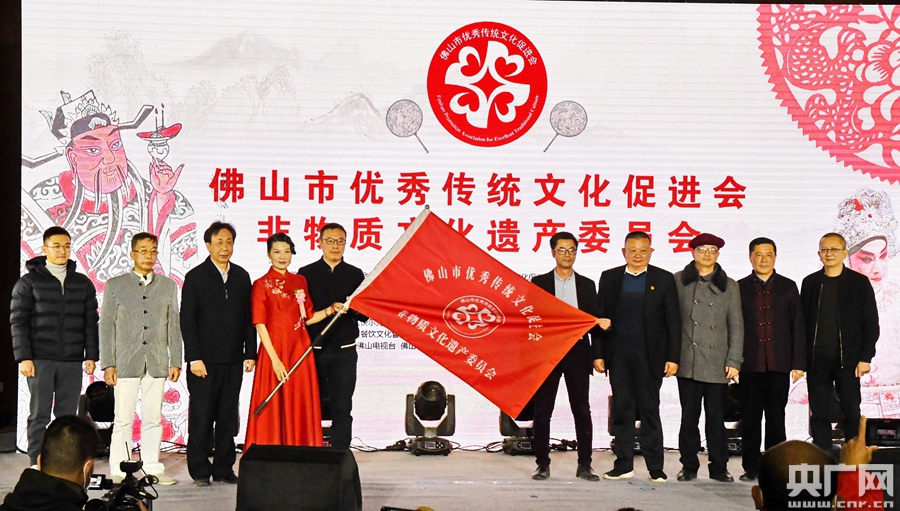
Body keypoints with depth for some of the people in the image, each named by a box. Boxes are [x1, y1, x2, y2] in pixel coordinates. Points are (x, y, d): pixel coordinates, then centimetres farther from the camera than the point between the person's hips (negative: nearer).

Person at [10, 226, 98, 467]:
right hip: (40, 360, -3)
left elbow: (91, 321, 12)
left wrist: (91, 355, 3)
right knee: (39, 416, -2)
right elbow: (18, 321, -1)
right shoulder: (29, 282, 3)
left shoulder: (83, 283, 12)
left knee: (67, 416, 4)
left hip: (72, 361, 3)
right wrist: (23, 357, -10)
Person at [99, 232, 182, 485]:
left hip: (157, 364, 2)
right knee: (123, 419, -2)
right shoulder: (115, 285, 4)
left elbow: (174, 326, 10)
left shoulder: (168, 286, 10)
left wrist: (175, 362, 4)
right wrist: (107, 364, -4)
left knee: (153, 419, 6)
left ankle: (152, 468, 13)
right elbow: (106, 326, 2)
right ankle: (119, 471, 5)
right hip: (126, 363, -2)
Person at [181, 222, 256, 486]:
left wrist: (250, 353, 5)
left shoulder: (242, 276, 11)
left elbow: (248, 318, 12)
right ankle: (200, 470, 7)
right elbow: (187, 320, -5)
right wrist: (194, 358, -11)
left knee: (228, 415, 7)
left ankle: (224, 467, 14)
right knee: (201, 415, -1)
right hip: (205, 360, -4)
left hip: (233, 360, 4)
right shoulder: (195, 277, -1)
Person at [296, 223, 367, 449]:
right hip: (313, 351, 0)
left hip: (344, 352, 0)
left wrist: (355, 307, -16)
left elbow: (365, 316, 5)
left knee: (342, 410, -1)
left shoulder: (355, 275, 8)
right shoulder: (306, 274, 6)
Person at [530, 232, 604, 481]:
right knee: (542, 411, 2)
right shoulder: (539, 282, 7)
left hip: (577, 352, 1)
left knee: (582, 410, 0)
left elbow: (595, 321, 10)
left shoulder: (587, 285, 11)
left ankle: (584, 465, 6)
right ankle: (542, 464, 9)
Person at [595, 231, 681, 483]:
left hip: (650, 356, -2)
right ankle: (623, 465, 12)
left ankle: (656, 468, 7)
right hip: (618, 355, 2)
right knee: (622, 410, 6)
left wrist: (673, 357, -5)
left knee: (650, 410, 1)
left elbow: (673, 321, 2)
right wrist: (598, 354, 2)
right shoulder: (609, 278, 8)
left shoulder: (664, 279, 3)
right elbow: (600, 318, 8)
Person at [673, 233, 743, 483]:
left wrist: (734, 361, 0)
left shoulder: (729, 286, 10)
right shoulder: (678, 281, 7)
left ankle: (719, 467, 11)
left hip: (717, 365, 1)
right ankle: (689, 466, 11)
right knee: (689, 417, 3)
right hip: (687, 363, 0)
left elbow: (736, 326, 8)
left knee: (716, 418, 3)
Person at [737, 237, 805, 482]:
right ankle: (751, 468, 10)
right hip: (750, 363, 0)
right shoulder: (739, 288, 7)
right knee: (750, 418, 3)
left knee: (776, 417, 4)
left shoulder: (788, 287, 9)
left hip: (779, 364, 0)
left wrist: (799, 362, -1)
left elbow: (798, 326, 6)